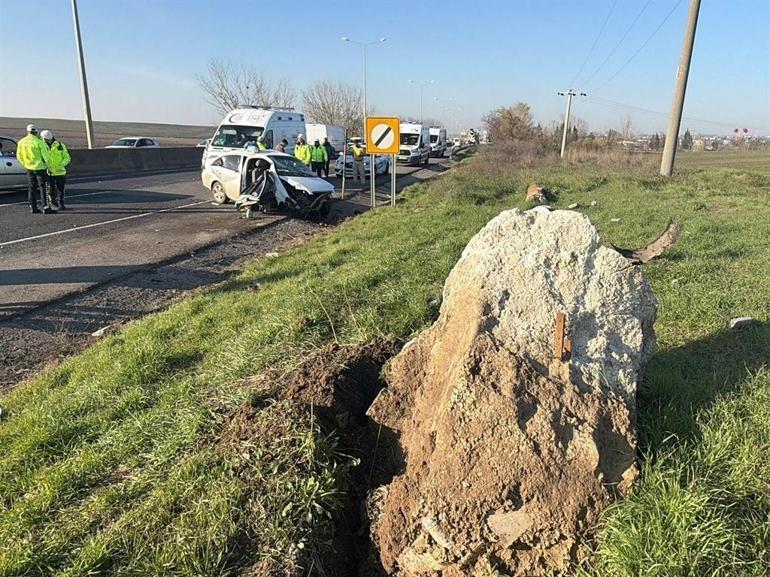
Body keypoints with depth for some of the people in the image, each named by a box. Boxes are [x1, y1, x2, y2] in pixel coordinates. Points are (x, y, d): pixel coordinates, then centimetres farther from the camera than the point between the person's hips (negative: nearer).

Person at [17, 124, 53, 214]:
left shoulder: (21, 142, 4)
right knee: (43, 187, -4)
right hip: (39, 167, -5)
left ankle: (33, 207, 13)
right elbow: (45, 155, -12)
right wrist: (46, 164, 4)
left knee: (31, 188, 11)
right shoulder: (38, 142, -14)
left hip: (29, 168, 6)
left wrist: (25, 164, 22)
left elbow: (19, 156, 11)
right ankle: (46, 207, -10)